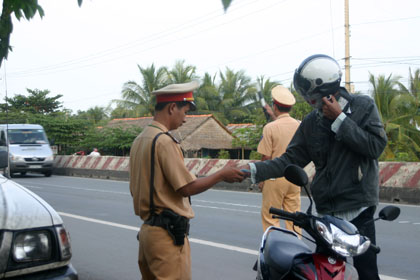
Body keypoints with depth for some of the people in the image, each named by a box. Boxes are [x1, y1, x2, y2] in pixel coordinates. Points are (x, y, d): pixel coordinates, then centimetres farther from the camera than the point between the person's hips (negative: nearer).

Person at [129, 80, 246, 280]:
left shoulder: (139, 140, 13)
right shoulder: (164, 141, -16)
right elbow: (186, 188, -17)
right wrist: (222, 175, -6)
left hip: (146, 228, 10)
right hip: (167, 233, -10)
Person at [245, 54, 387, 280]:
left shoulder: (363, 106, -2)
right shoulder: (311, 122, 7)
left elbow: (376, 147, -13)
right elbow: (292, 159, 6)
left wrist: (340, 119, -14)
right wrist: (255, 171, -6)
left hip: (357, 209, -4)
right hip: (326, 209, 4)